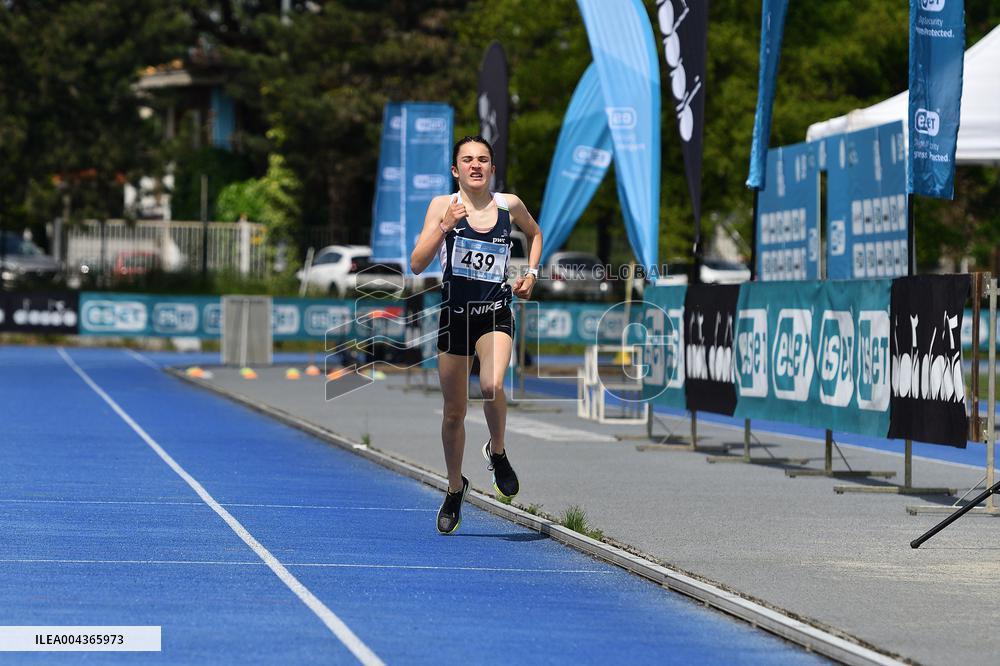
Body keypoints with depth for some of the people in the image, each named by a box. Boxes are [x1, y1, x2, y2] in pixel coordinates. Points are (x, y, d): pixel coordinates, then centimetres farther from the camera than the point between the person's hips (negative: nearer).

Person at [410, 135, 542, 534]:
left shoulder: (509, 205, 1)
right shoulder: (443, 205, -4)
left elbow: (535, 233, 25)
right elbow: (417, 265, -13)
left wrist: (531, 272, 11)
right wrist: (444, 227, -24)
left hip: (495, 314, 0)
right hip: (454, 314, 0)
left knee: (492, 385, -29)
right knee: (454, 412, 8)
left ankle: (497, 452, 0)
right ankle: (455, 489, 31)